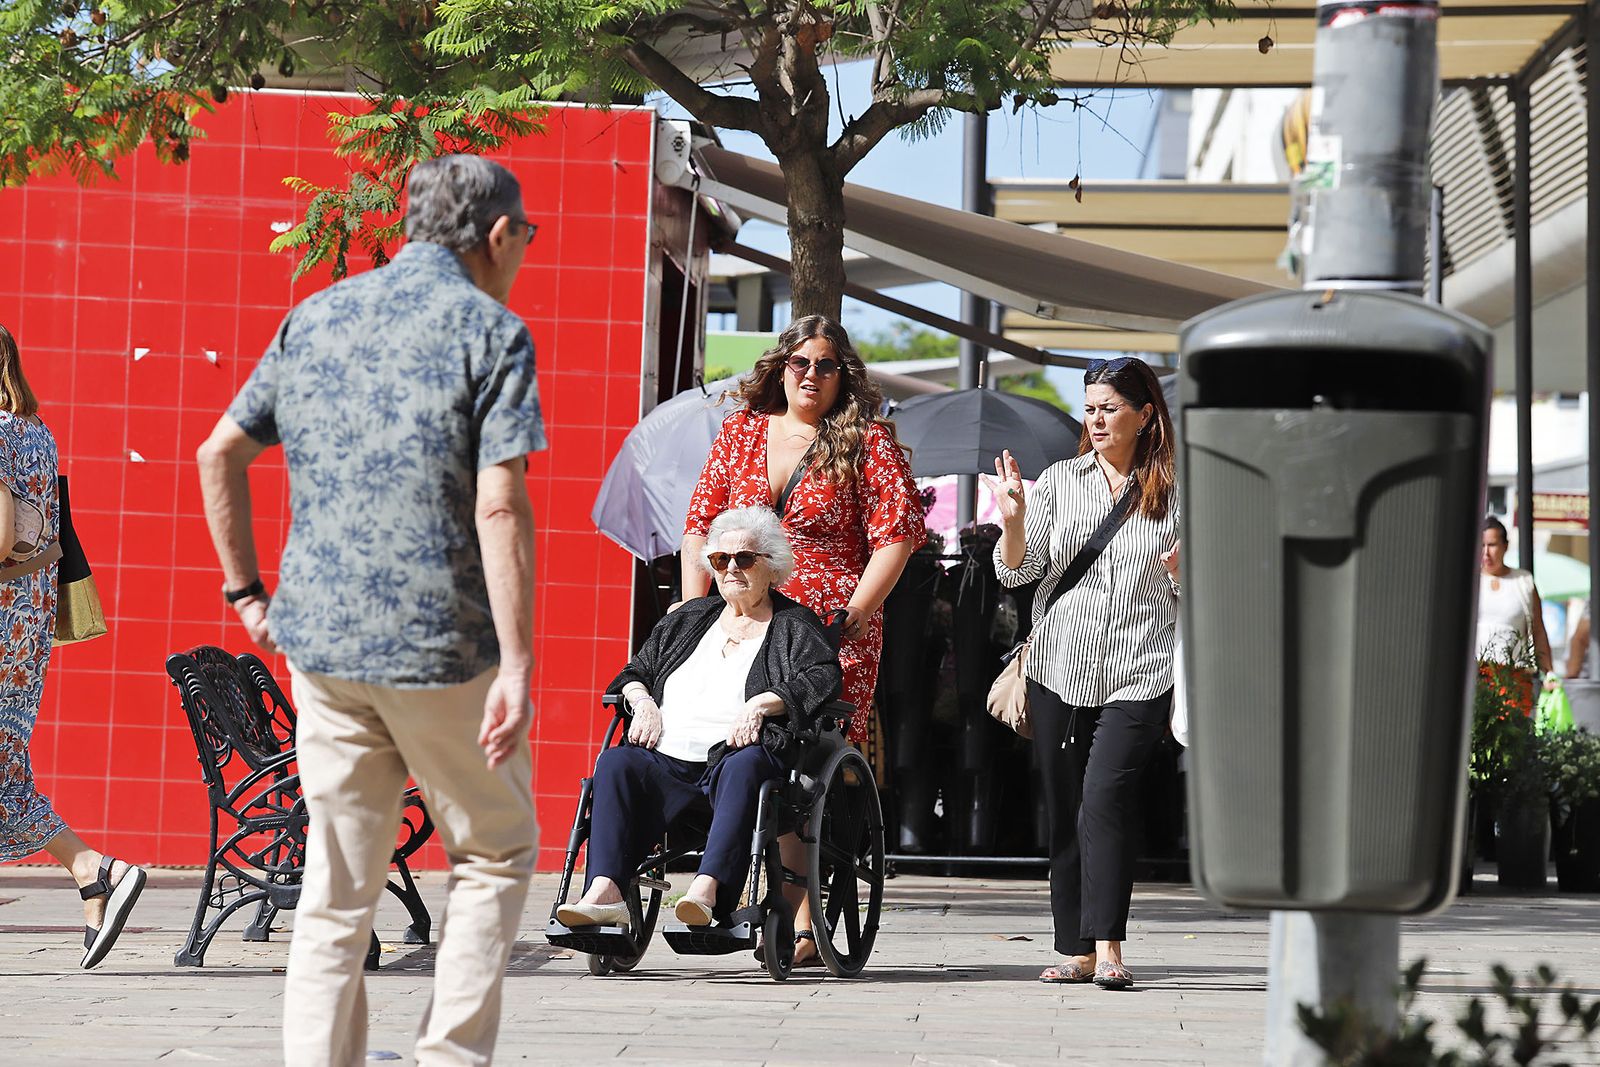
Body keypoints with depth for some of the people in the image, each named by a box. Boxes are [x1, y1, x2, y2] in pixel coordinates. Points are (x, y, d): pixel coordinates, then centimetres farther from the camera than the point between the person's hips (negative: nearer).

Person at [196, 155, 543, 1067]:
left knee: (337, 895, 9)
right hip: (446, 647, -5)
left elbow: (219, 455, 12)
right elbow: (500, 508, -16)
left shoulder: (313, 319, 11)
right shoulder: (491, 332, -7)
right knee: (496, 856, 13)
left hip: (322, 640, 5)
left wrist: (246, 591, 18)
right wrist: (518, 667, -17)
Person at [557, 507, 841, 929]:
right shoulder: (689, 618, 28)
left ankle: (708, 888, -57)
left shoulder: (795, 624, 14)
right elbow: (634, 672, 31)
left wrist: (761, 704, -18)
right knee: (617, 762, -27)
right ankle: (603, 893, -43)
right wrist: (642, 700, 7)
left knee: (744, 766, -40)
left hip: (733, 756, -4)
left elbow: (823, 676, -4)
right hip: (667, 759, 4)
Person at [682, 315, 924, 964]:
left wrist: (856, 612, -10)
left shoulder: (868, 440, 4)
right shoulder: (742, 431, 15)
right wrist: (694, 604, 8)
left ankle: (802, 922, -11)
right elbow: (701, 522, 19)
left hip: (831, 630, -4)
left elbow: (897, 533, -2)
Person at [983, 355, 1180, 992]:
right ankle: (1076, 951, 15)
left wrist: (1183, 573, -14)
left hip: (1139, 675, -3)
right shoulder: (1059, 481, 9)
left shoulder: (1176, 493, 3)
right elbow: (1016, 572, 6)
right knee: (1064, 813, 6)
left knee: (1106, 798, -19)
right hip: (1060, 668, 4)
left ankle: (1108, 949, -19)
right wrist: (1013, 523, -12)